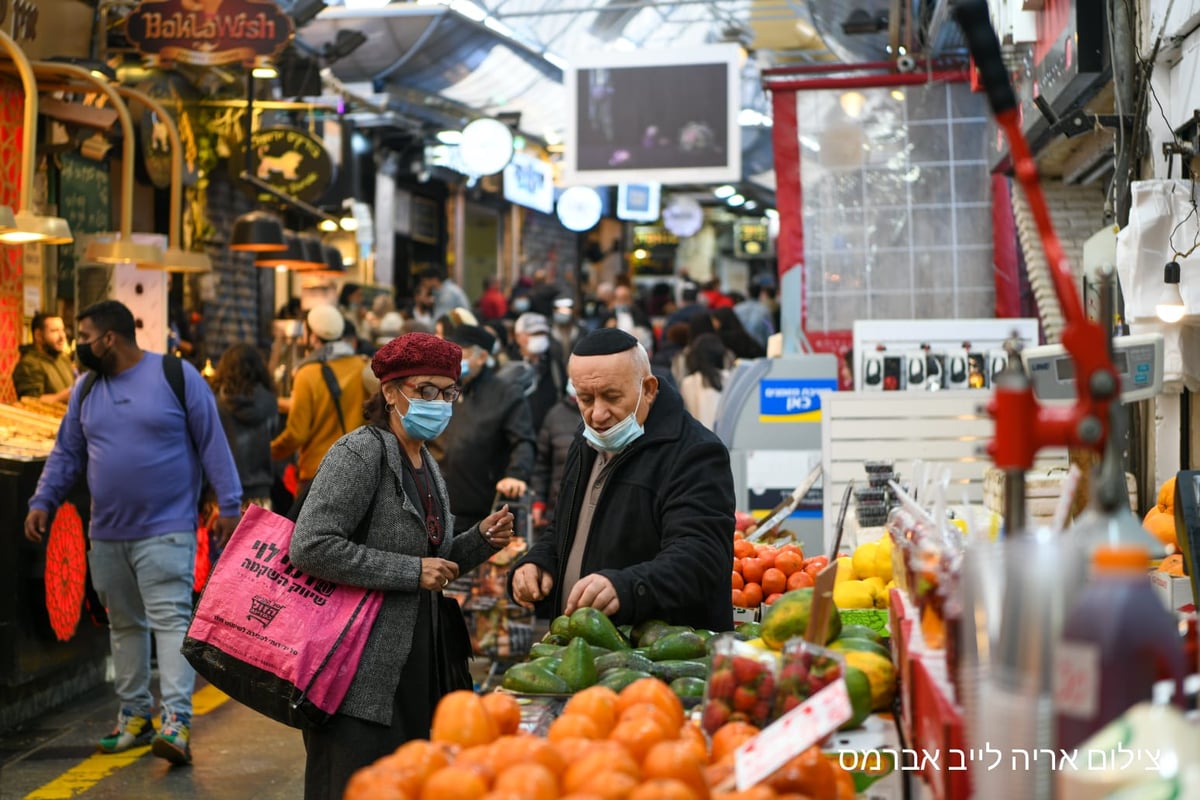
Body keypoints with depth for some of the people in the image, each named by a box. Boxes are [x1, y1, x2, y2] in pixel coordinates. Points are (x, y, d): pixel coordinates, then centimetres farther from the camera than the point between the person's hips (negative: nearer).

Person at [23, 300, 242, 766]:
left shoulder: (177, 376, -7)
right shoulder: (85, 389, 9)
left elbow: (212, 443, -6)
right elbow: (66, 453, 15)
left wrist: (230, 505, -8)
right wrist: (42, 501, 1)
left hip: (166, 531, -6)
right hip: (107, 534, 6)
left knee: (171, 619, -12)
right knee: (124, 623, 13)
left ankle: (176, 720, -16)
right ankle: (134, 714, 24)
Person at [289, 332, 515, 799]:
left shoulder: (426, 464, 14)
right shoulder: (360, 453, -12)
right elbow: (311, 548, -23)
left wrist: (481, 541, 4)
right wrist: (412, 572, -20)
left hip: (413, 668, 8)